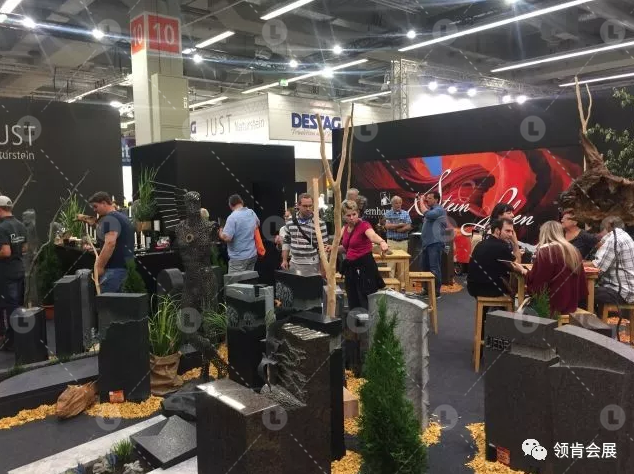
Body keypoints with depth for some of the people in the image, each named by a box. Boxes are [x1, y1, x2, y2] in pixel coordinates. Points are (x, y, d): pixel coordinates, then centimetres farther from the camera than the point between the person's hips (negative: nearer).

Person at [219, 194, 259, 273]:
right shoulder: (252, 213, 5)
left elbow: (226, 237, -22)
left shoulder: (232, 217, -18)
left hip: (239, 258, -7)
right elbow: (258, 224, 27)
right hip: (252, 255, 7)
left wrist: (220, 233, -2)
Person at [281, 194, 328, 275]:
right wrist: (284, 260, 9)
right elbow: (286, 241, 14)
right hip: (294, 264, 4)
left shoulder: (319, 223, -10)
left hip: (311, 265, -4)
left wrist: (322, 268, -9)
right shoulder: (290, 221, 4)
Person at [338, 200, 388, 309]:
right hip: (350, 268, 8)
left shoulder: (364, 225, -13)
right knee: (353, 304, 13)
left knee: (367, 304, -5)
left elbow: (373, 236, -37)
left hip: (365, 267, -8)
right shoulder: (346, 228, 9)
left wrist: (382, 242, -58)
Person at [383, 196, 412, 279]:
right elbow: (387, 226, -11)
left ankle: (402, 281, 10)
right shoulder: (388, 214, 2)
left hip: (403, 242, 2)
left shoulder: (406, 213, 7)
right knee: (391, 263, -3)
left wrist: (394, 228, -11)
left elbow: (409, 227, -3)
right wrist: (400, 225, -9)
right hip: (391, 241, -2)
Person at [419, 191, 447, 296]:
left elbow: (427, 214, -25)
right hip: (427, 243, 10)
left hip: (435, 243, -10)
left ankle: (436, 292, -2)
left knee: (434, 268, -7)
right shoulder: (431, 209, 19)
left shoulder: (439, 210, -11)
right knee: (425, 267, 15)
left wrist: (421, 202, -12)